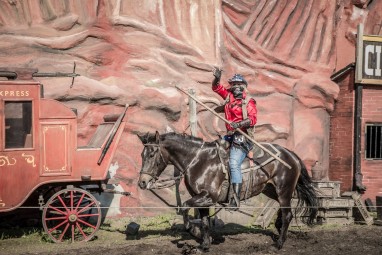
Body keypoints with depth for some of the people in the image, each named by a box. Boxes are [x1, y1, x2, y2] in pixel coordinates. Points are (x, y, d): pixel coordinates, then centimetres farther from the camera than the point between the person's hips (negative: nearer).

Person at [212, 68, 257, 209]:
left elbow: (253, 119, -14)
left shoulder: (248, 102, -4)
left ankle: (236, 198, -27)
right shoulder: (229, 95, 13)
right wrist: (217, 78, -4)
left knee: (234, 164, -22)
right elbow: (216, 87, 17)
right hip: (230, 135, 8)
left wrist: (239, 124, -30)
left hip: (241, 136, -8)